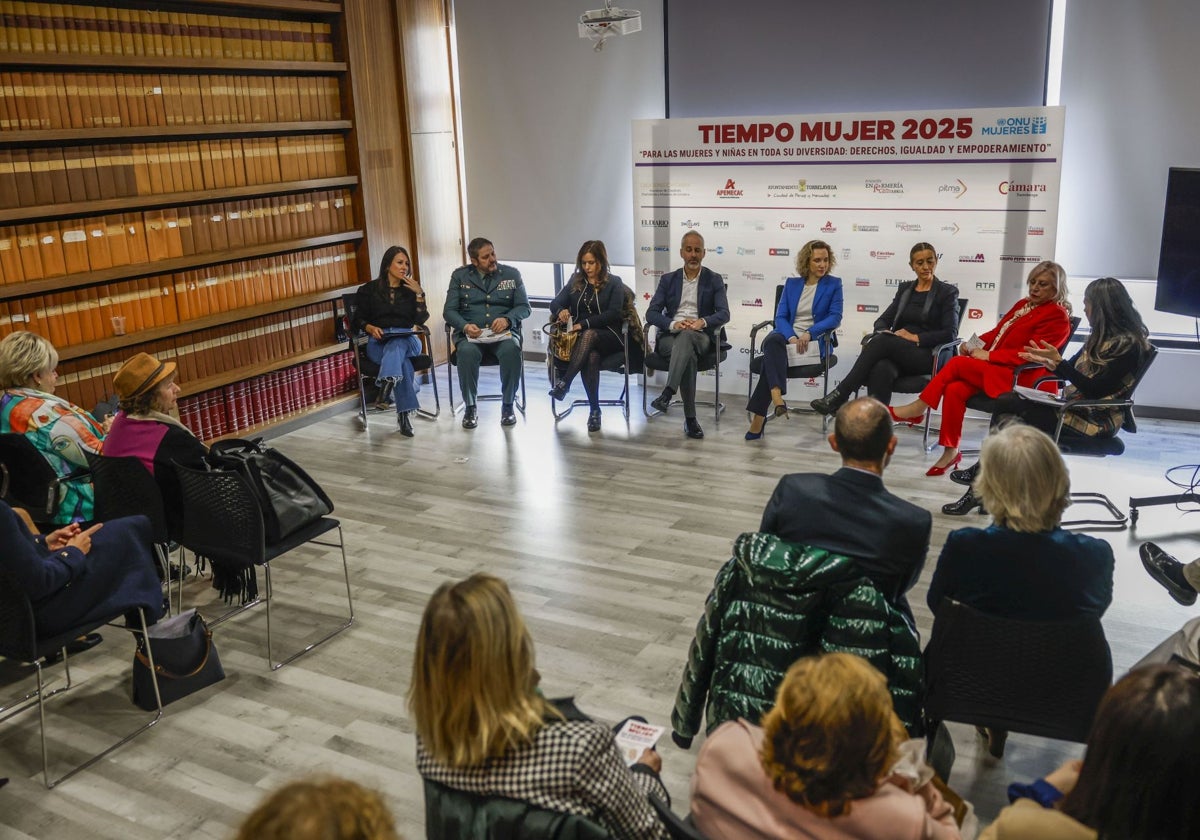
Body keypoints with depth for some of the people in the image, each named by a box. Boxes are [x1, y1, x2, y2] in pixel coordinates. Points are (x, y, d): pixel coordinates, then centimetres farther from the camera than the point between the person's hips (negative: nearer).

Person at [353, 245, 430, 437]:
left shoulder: (411, 289, 16)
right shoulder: (369, 290, 12)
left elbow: (421, 320, 5)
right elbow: (358, 320, 9)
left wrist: (419, 293, -4)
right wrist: (371, 328, -13)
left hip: (407, 339, 1)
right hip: (378, 342, -1)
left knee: (396, 345, -39)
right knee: (399, 356, -38)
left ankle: (386, 387, -60)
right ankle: (405, 412, -47)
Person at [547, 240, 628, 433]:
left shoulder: (614, 283, 7)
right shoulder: (575, 281, 17)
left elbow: (613, 314, -7)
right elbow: (555, 303, 10)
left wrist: (585, 324, -18)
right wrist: (560, 311, -16)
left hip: (608, 336, -2)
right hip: (579, 336, 2)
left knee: (589, 335, -39)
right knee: (591, 356, -35)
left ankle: (564, 383, -44)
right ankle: (594, 409, -34)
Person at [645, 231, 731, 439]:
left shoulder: (714, 280, 11)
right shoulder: (668, 279, 15)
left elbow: (724, 314, 0)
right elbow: (651, 313, 5)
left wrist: (703, 321, -21)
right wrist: (673, 324, -16)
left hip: (701, 337, -1)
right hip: (670, 337, 1)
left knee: (687, 336, -39)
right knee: (688, 354, -36)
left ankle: (667, 394, -52)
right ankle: (690, 418, -37)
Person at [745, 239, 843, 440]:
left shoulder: (834, 284, 9)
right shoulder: (791, 283, 17)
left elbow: (835, 317, -2)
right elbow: (780, 317, 8)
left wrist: (809, 333, -18)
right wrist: (791, 337, -14)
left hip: (814, 341, -3)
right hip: (787, 336, 3)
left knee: (772, 356, -31)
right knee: (772, 341, -36)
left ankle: (759, 415, -37)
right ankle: (776, 397, -56)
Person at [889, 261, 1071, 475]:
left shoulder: (1058, 317, -3)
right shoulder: (1023, 304, 21)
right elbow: (997, 332, 22)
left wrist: (988, 356, -17)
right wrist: (975, 343, 1)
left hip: (1016, 377, -6)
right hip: (992, 369, 6)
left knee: (957, 363, -23)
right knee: (954, 389, -23)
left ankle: (918, 408, -9)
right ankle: (950, 452, -17)